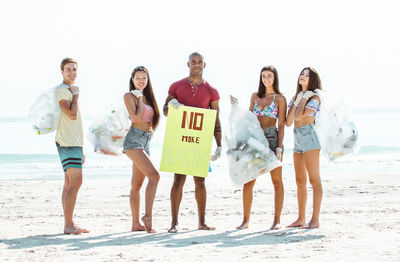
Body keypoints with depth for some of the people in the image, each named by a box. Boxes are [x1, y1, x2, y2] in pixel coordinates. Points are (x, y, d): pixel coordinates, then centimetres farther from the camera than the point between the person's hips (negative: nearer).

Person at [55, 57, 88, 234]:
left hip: (74, 142, 10)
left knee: (69, 184, 9)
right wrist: (76, 95, -10)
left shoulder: (70, 90, 21)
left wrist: (80, 150, 23)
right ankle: (68, 225, -14)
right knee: (76, 182, -14)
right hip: (68, 143, -10)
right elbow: (72, 115, -23)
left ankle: (69, 224, 11)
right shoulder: (61, 90, -10)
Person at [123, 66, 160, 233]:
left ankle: (136, 223, 9)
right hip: (134, 139, -8)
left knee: (137, 185, 8)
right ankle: (148, 215, -27)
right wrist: (139, 98, -5)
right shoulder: (129, 96, -1)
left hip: (146, 142, 8)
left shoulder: (147, 97, 20)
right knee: (154, 176, -23)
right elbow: (136, 117, -14)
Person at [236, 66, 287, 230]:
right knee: (248, 181, -1)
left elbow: (281, 125, -2)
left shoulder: (279, 98, 3)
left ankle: (277, 220, 5)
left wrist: (279, 147, -10)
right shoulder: (255, 96, 15)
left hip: (272, 138, -4)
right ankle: (245, 220, 5)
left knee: (276, 181, 1)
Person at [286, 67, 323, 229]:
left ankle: (315, 219, -8)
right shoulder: (296, 97, 19)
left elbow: (300, 116, -15)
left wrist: (303, 99, -3)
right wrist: (296, 102, 4)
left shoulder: (314, 98, -2)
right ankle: (301, 219, 13)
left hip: (309, 136, -8)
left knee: (314, 180, -8)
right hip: (298, 138, 8)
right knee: (300, 181, 9)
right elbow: (288, 122, 9)